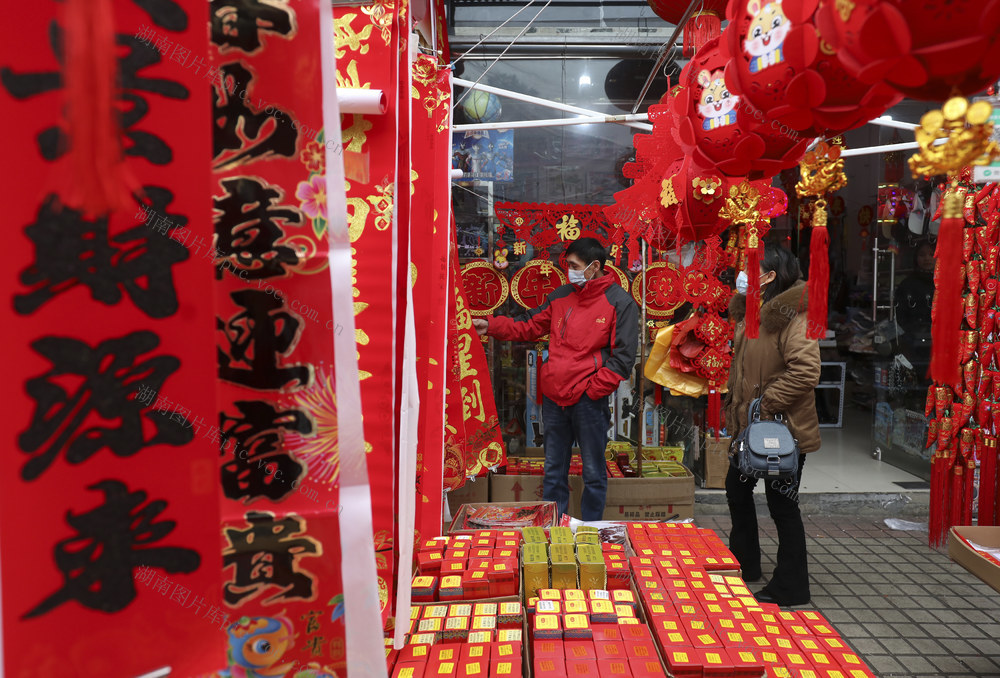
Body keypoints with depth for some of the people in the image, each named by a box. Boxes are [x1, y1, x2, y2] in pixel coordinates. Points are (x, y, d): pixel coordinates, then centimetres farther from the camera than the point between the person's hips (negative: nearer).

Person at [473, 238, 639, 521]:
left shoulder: (620, 303, -5)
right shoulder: (562, 295, 11)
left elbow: (623, 357, -9)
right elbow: (530, 326, 17)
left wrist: (594, 389, -14)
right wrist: (491, 326, 6)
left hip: (589, 401, -5)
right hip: (554, 397, 5)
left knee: (594, 473, 7)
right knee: (553, 471, 14)